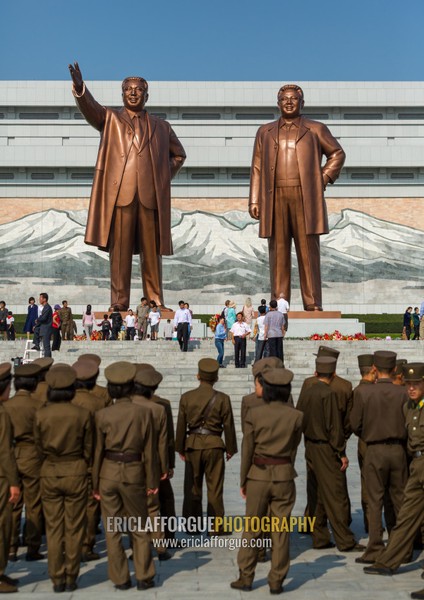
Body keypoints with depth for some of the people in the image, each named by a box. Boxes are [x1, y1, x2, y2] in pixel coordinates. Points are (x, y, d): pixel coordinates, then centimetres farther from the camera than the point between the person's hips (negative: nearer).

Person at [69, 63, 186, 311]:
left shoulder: (161, 126, 20)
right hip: (119, 193, -1)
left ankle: (155, 300, 8)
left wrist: (165, 177, 13)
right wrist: (80, 88, -26)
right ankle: (119, 302, 0)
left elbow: (178, 154, 29)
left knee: (152, 250, 2)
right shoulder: (110, 118, 15)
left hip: (151, 195, 2)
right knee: (120, 250, -3)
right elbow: (90, 107, -5)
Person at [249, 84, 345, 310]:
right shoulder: (265, 131, 16)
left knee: (308, 251, -4)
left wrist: (324, 179, 4)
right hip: (275, 199, 2)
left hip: (305, 199, -1)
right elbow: (257, 168, 13)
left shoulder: (316, 129, 11)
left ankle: (313, 304, 0)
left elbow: (337, 154, 18)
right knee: (278, 252, 0)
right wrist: (254, 200, 4)